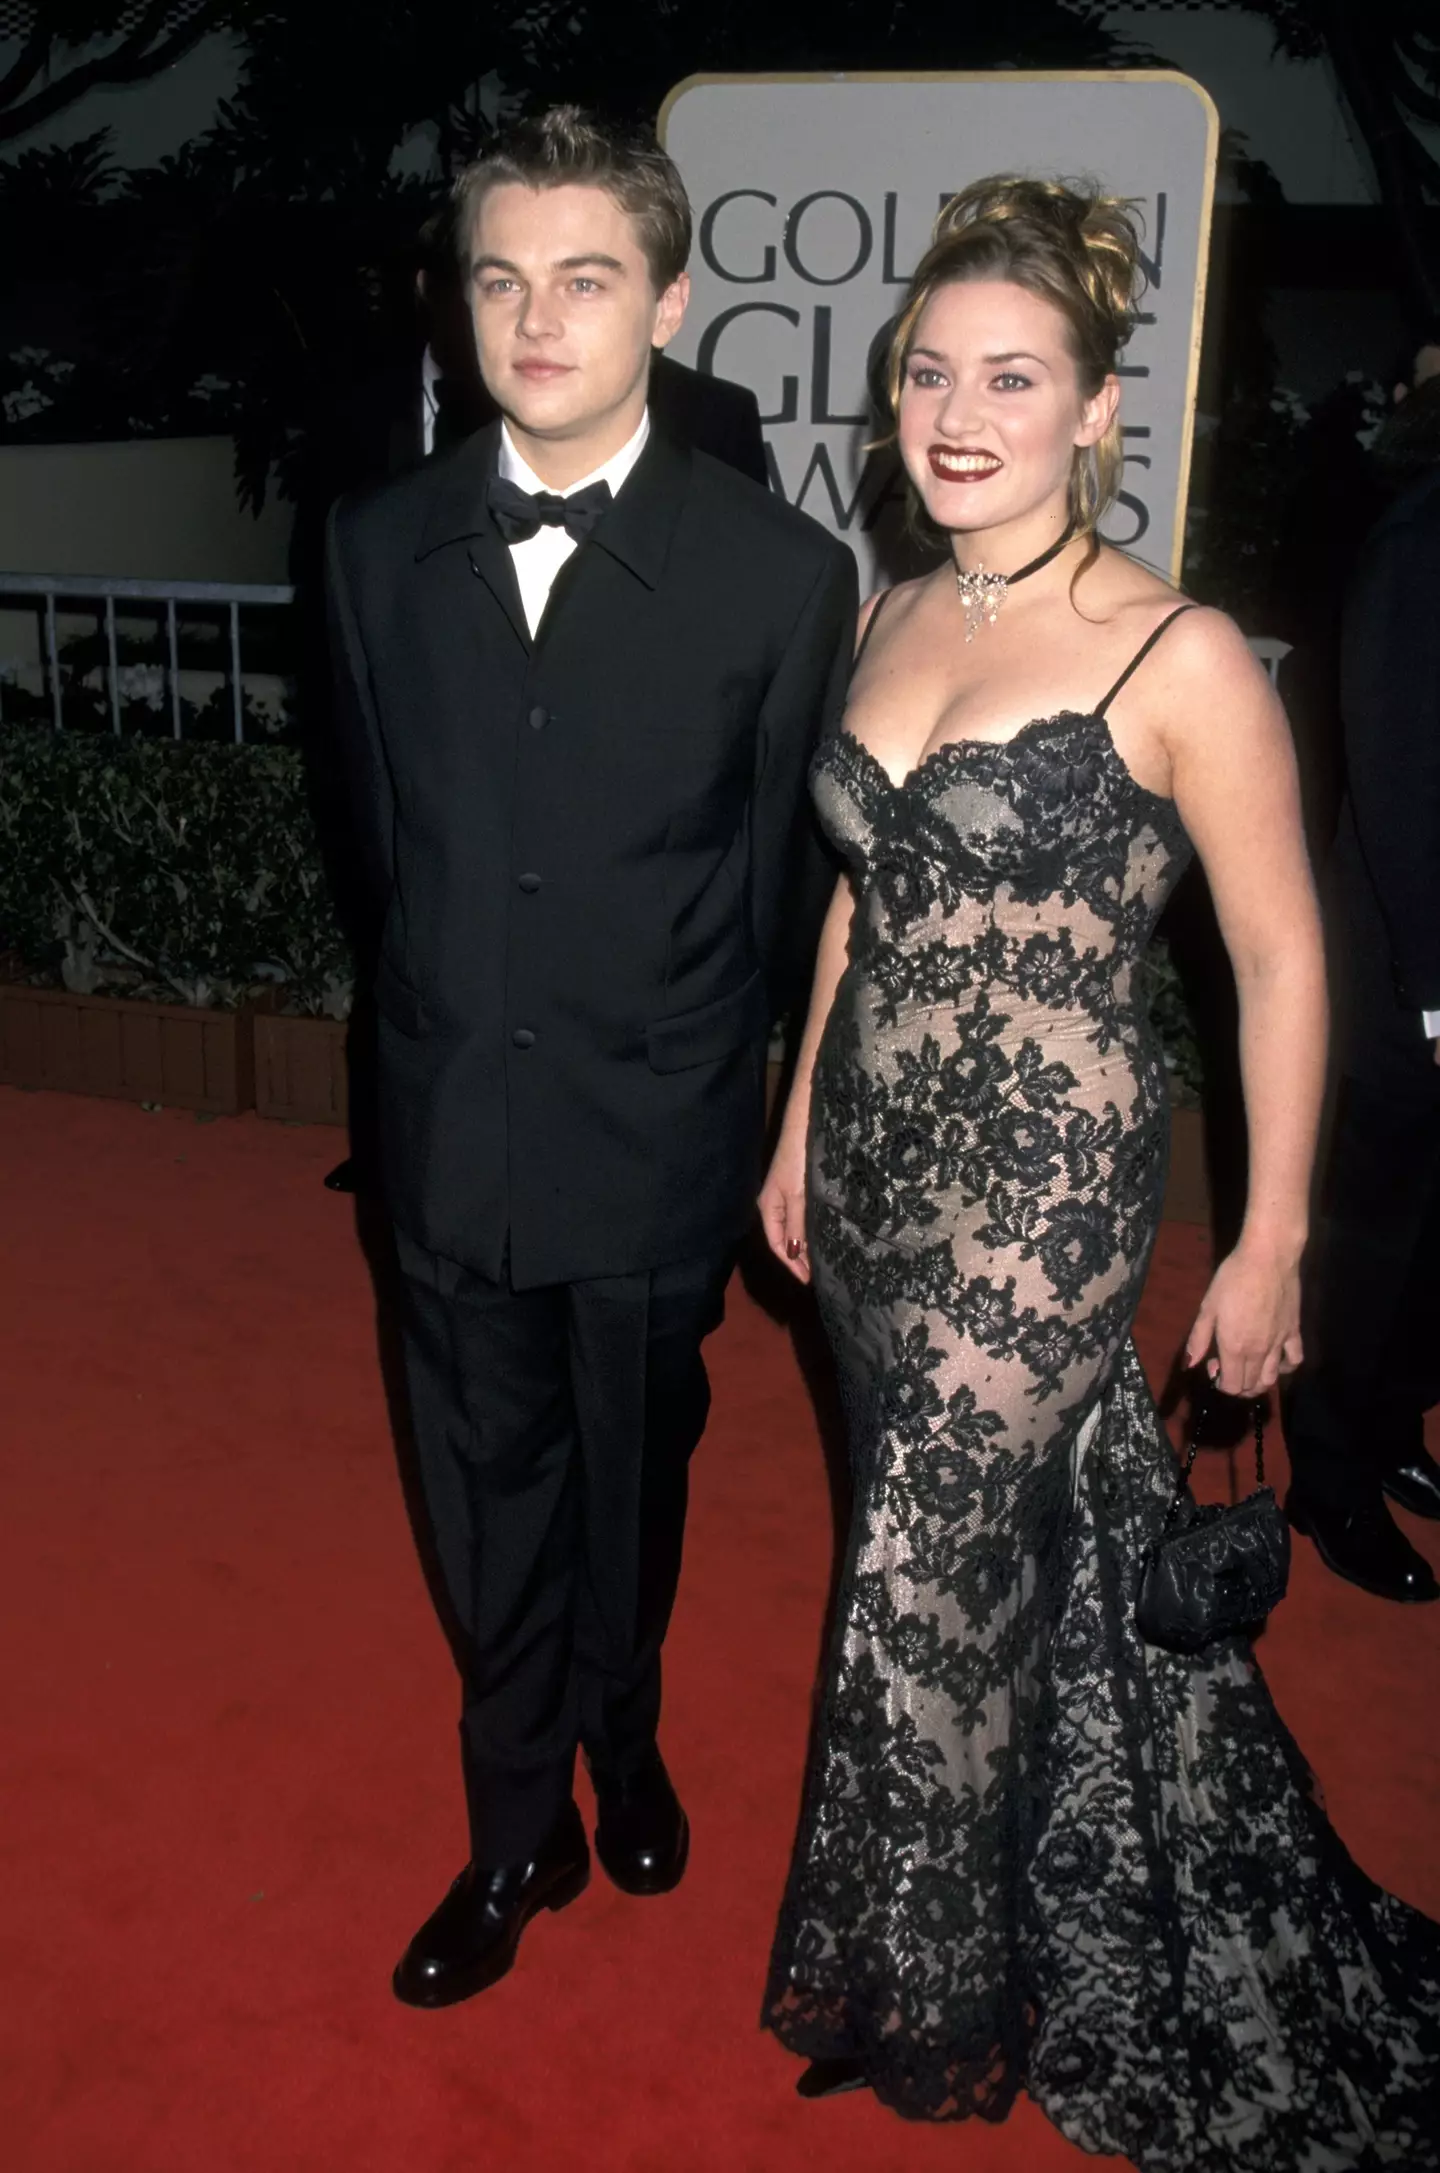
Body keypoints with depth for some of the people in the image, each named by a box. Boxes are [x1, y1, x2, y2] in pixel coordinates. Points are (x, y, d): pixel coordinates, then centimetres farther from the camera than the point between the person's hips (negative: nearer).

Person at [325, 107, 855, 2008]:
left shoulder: (779, 572, -10)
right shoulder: (383, 545, 0)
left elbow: (785, 877, -1)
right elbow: (392, 823, 10)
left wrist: (683, 1056, 8)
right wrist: (454, 1019, 14)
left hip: (654, 1140, -2)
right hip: (452, 1129, 3)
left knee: (634, 1486, 18)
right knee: (489, 1504, 15)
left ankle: (620, 1744, 48)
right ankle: (520, 1833, 38)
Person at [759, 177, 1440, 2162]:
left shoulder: (1178, 658, -14)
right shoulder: (894, 618, 6)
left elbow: (1280, 957, -9)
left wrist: (1271, 1242, -7)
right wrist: (801, 1126, 15)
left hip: (1042, 1184, -6)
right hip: (876, 1159, 6)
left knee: (923, 1578, 4)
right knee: (1002, 1544, 20)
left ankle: (925, 1991, 32)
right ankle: (1036, 1909, 45)